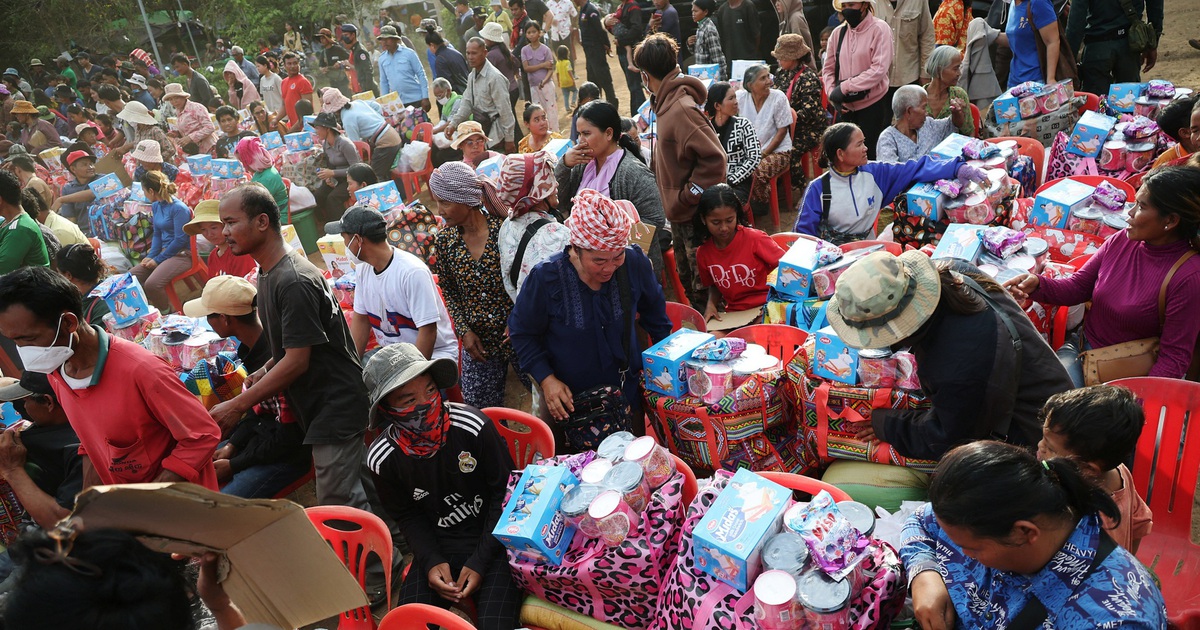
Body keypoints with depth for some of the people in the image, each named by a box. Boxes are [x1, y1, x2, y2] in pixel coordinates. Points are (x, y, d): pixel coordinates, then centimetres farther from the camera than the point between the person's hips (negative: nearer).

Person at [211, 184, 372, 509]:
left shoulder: (294, 282, -22)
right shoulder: (267, 272, 10)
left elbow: (297, 360, -22)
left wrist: (237, 406, -17)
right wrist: (262, 374, 8)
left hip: (335, 407, -10)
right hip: (317, 407, 10)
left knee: (339, 508, -5)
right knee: (351, 498, 16)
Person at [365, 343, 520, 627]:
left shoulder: (473, 425, -20)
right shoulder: (382, 459, -11)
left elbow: (505, 492, -9)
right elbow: (408, 516, 7)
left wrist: (480, 561, -12)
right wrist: (431, 561, -9)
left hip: (493, 539, -3)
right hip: (437, 548, 3)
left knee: (495, 623, -22)